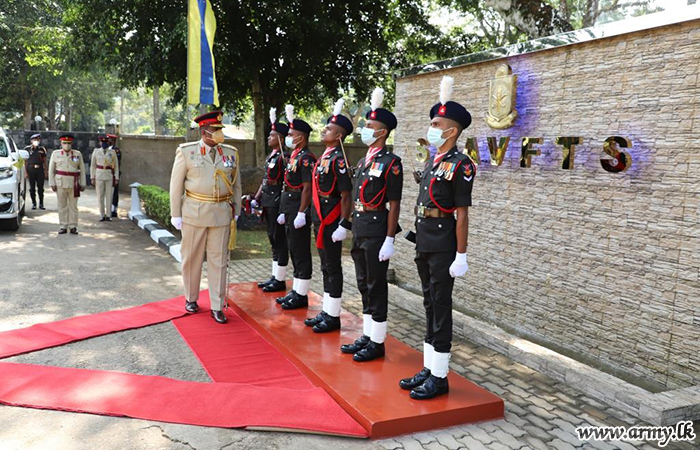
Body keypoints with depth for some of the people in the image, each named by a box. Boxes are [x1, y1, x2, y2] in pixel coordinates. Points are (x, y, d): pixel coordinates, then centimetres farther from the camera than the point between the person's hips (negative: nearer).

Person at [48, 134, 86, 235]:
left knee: (73, 206, 3)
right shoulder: (55, 154, 6)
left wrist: (83, 184, 2)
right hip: (60, 183, 0)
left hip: (74, 184, 0)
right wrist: (52, 183, -1)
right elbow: (51, 169, 6)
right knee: (62, 206, 4)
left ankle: (73, 226, 8)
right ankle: (63, 226, 10)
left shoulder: (78, 154, 6)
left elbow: (82, 170, 6)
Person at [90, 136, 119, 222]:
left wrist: (116, 178, -1)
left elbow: (116, 166, 4)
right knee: (100, 196, 2)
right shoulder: (96, 152, 3)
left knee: (109, 196, 1)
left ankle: (108, 215, 9)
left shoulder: (113, 152, 2)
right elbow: (93, 165, 7)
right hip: (99, 176, 0)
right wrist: (92, 177, 2)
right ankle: (102, 215, 10)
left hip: (110, 176, 0)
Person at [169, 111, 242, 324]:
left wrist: (236, 211, 8)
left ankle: (217, 306, 13)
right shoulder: (186, 152, -1)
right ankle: (191, 298, 30)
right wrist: (175, 214, -2)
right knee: (192, 258, 10)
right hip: (194, 213, -1)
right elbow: (176, 184, 0)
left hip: (222, 214, 2)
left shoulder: (231, 153, 6)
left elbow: (236, 185, 11)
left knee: (219, 260, 4)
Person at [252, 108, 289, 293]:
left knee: (279, 240, -2)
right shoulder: (270, 156, 15)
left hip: (277, 203, -9)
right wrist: (256, 198, 16)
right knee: (273, 240, 14)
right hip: (268, 203, 9)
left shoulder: (284, 157, -12)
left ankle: (280, 280, 6)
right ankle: (274, 276, 23)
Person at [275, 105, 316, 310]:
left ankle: (301, 295, 6)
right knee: (294, 252, 15)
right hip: (290, 211, 10)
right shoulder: (294, 156, 16)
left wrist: (301, 213, -22)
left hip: (298, 212, -10)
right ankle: (296, 291, 24)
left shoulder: (306, 158, -14)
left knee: (301, 253, -2)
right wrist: (284, 211, 19)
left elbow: (307, 188, -19)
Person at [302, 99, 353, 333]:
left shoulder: (338, 160, -15)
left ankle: (333, 317, 10)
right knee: (325, 267, 15)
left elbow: (346, 195, -18)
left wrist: (344, 225, -22)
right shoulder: (324, 156, 13)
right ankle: (326, 312, 26)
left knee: (332, 268, 0)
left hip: (331, 223, -9)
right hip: (320, 220, 9)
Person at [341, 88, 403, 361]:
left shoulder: (391, 162, -11)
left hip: (377, 233, -8)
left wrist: (389, 240, -18)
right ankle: (367, 336, 27)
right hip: (359, 232, 8)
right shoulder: (363, 162, 14)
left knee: (376, 287, 1)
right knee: (363, 285, 15)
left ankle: (377, 343, 12)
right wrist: (352, 230, 17)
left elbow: (394, 204, -14)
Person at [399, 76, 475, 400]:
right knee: (430, 306, 14)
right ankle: (428, 369, 24)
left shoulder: (460, 164, -12)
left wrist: (461, 256, -16)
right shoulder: (434, 160, 13)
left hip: (443, 248, -8)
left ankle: (439, 377, 10)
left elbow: (462, 213, -15)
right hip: (424, 245, 8)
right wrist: (420, 242, 18)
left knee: (441, 308, -1)